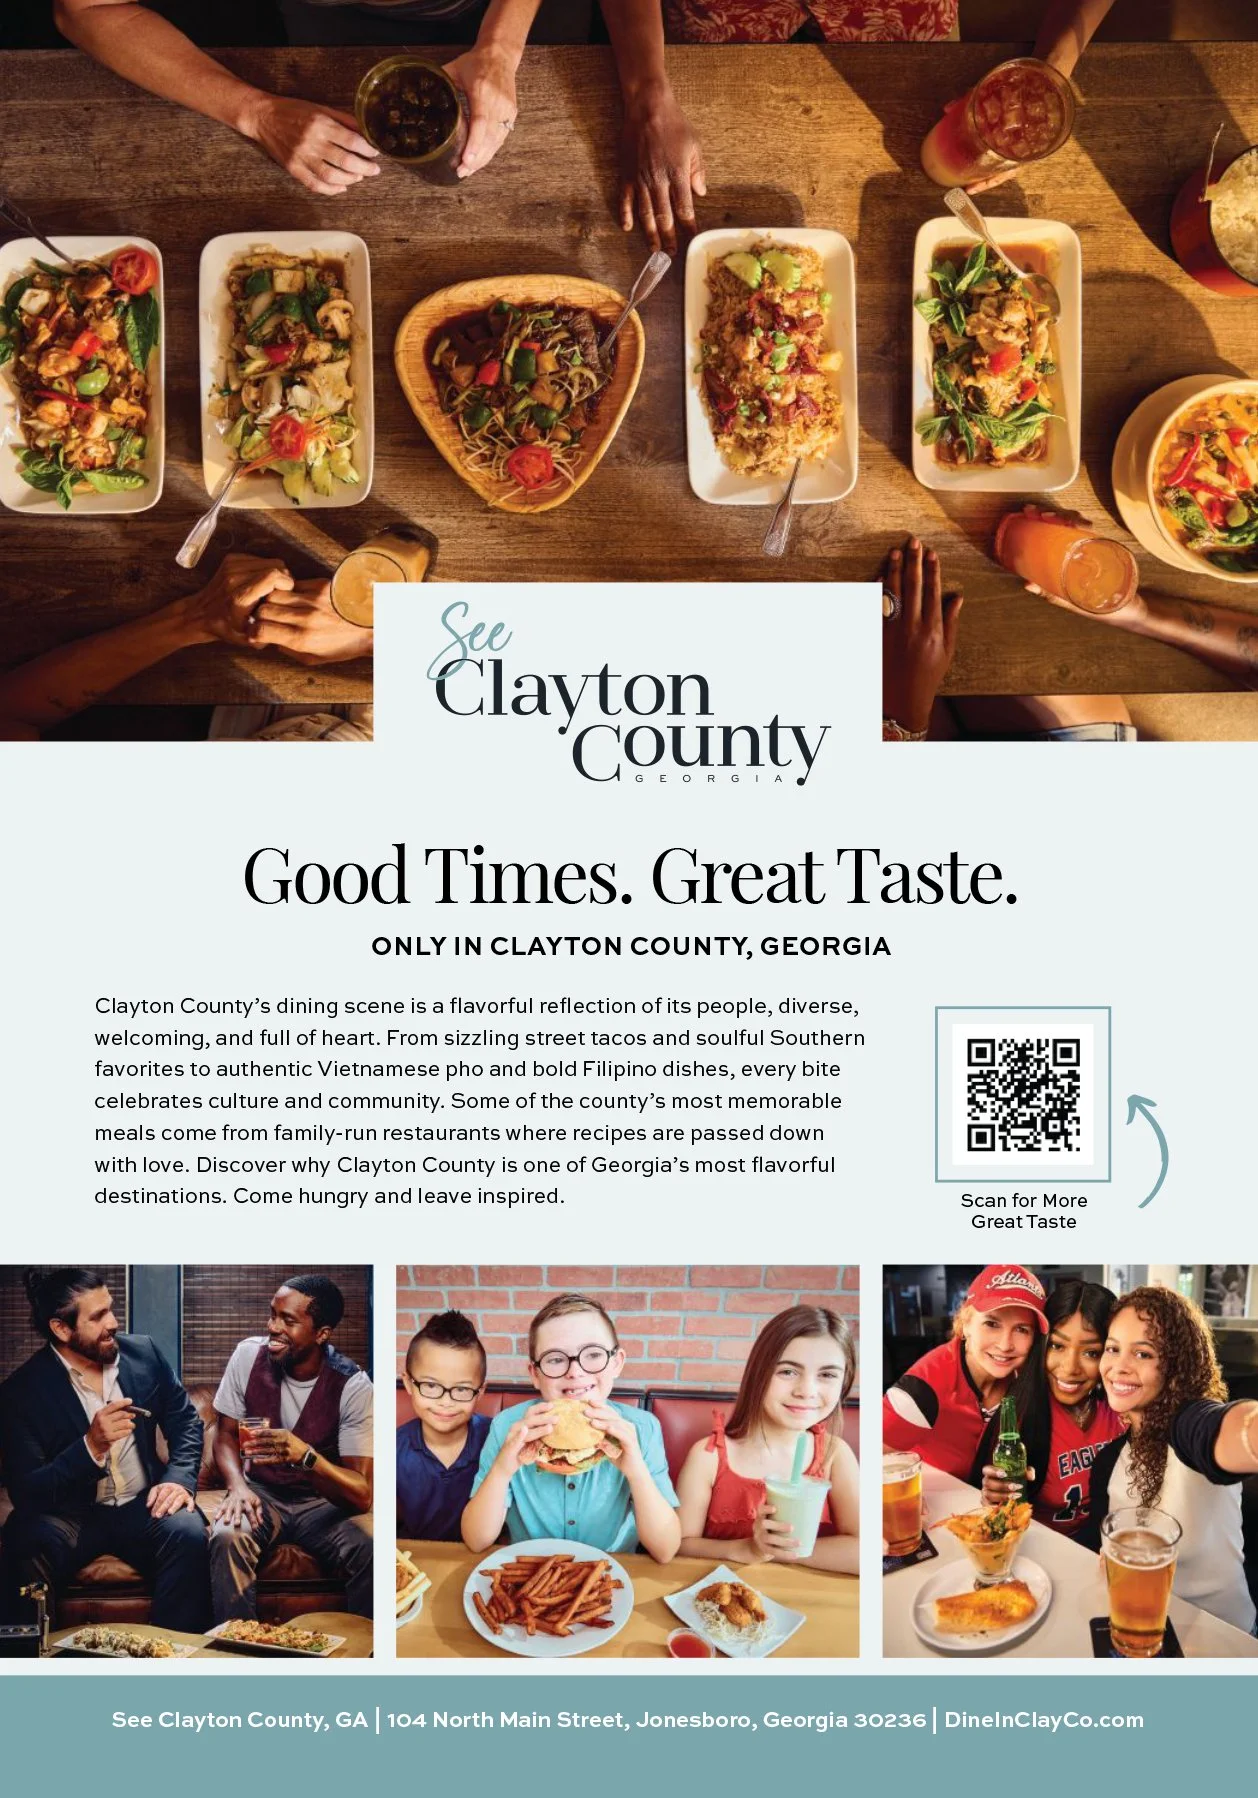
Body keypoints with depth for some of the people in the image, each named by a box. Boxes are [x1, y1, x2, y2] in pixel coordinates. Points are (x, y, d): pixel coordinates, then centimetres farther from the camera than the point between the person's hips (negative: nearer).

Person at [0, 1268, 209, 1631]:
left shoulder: (143, 1353, 3)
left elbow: (185, 1420, 10)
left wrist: (180, 1478, -10)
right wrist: (91, 1446, -27)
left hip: (142, 1506, 2)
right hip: (69, 1515, -2)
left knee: (188, 1533, -30)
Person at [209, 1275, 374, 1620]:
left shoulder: (352, 1385, -18)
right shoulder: (249, 1355, -10)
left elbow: (361, 1495, -21)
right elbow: (225, 1435, 4)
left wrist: (305, 1456, -40)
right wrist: (237, 1485, -18)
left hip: (324, 1501, -2)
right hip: (261, 1493, 2)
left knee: (370, 1549, -32)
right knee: (227, 1537, -32)